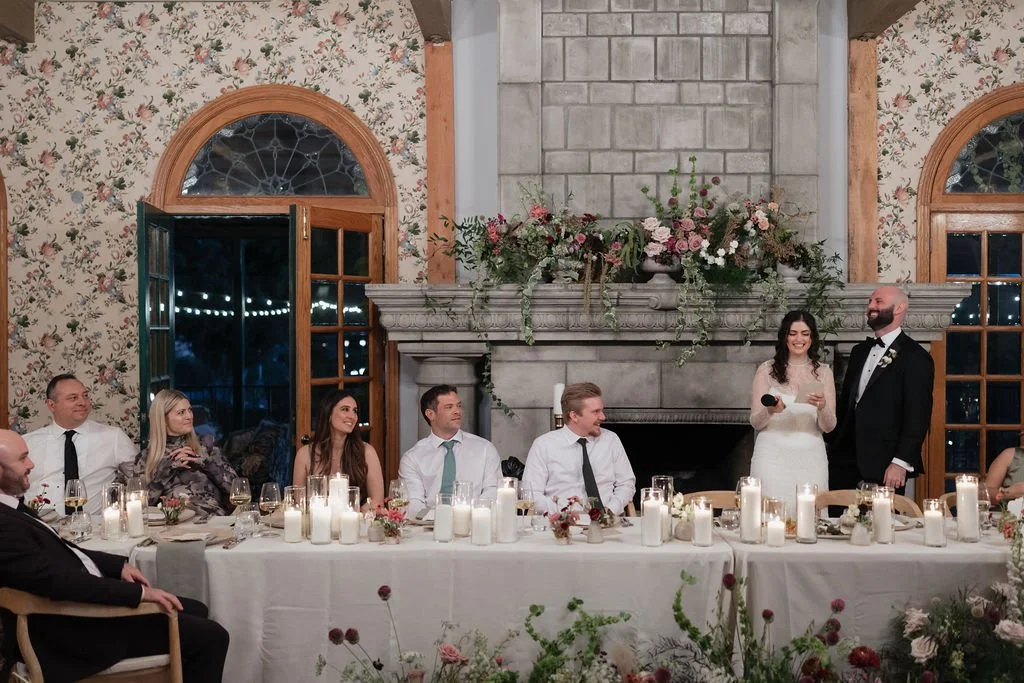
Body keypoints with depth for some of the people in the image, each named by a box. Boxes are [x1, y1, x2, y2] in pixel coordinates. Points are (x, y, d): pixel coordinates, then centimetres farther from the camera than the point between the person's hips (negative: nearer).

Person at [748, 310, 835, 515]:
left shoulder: (823, 372, 7)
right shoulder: (767, 369, 3)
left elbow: (829, 427, 4)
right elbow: (755, 422, 2)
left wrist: (822, 407, -16)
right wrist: (770, 411, -19)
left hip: (810, 458, 2)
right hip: (773, 456, -1)